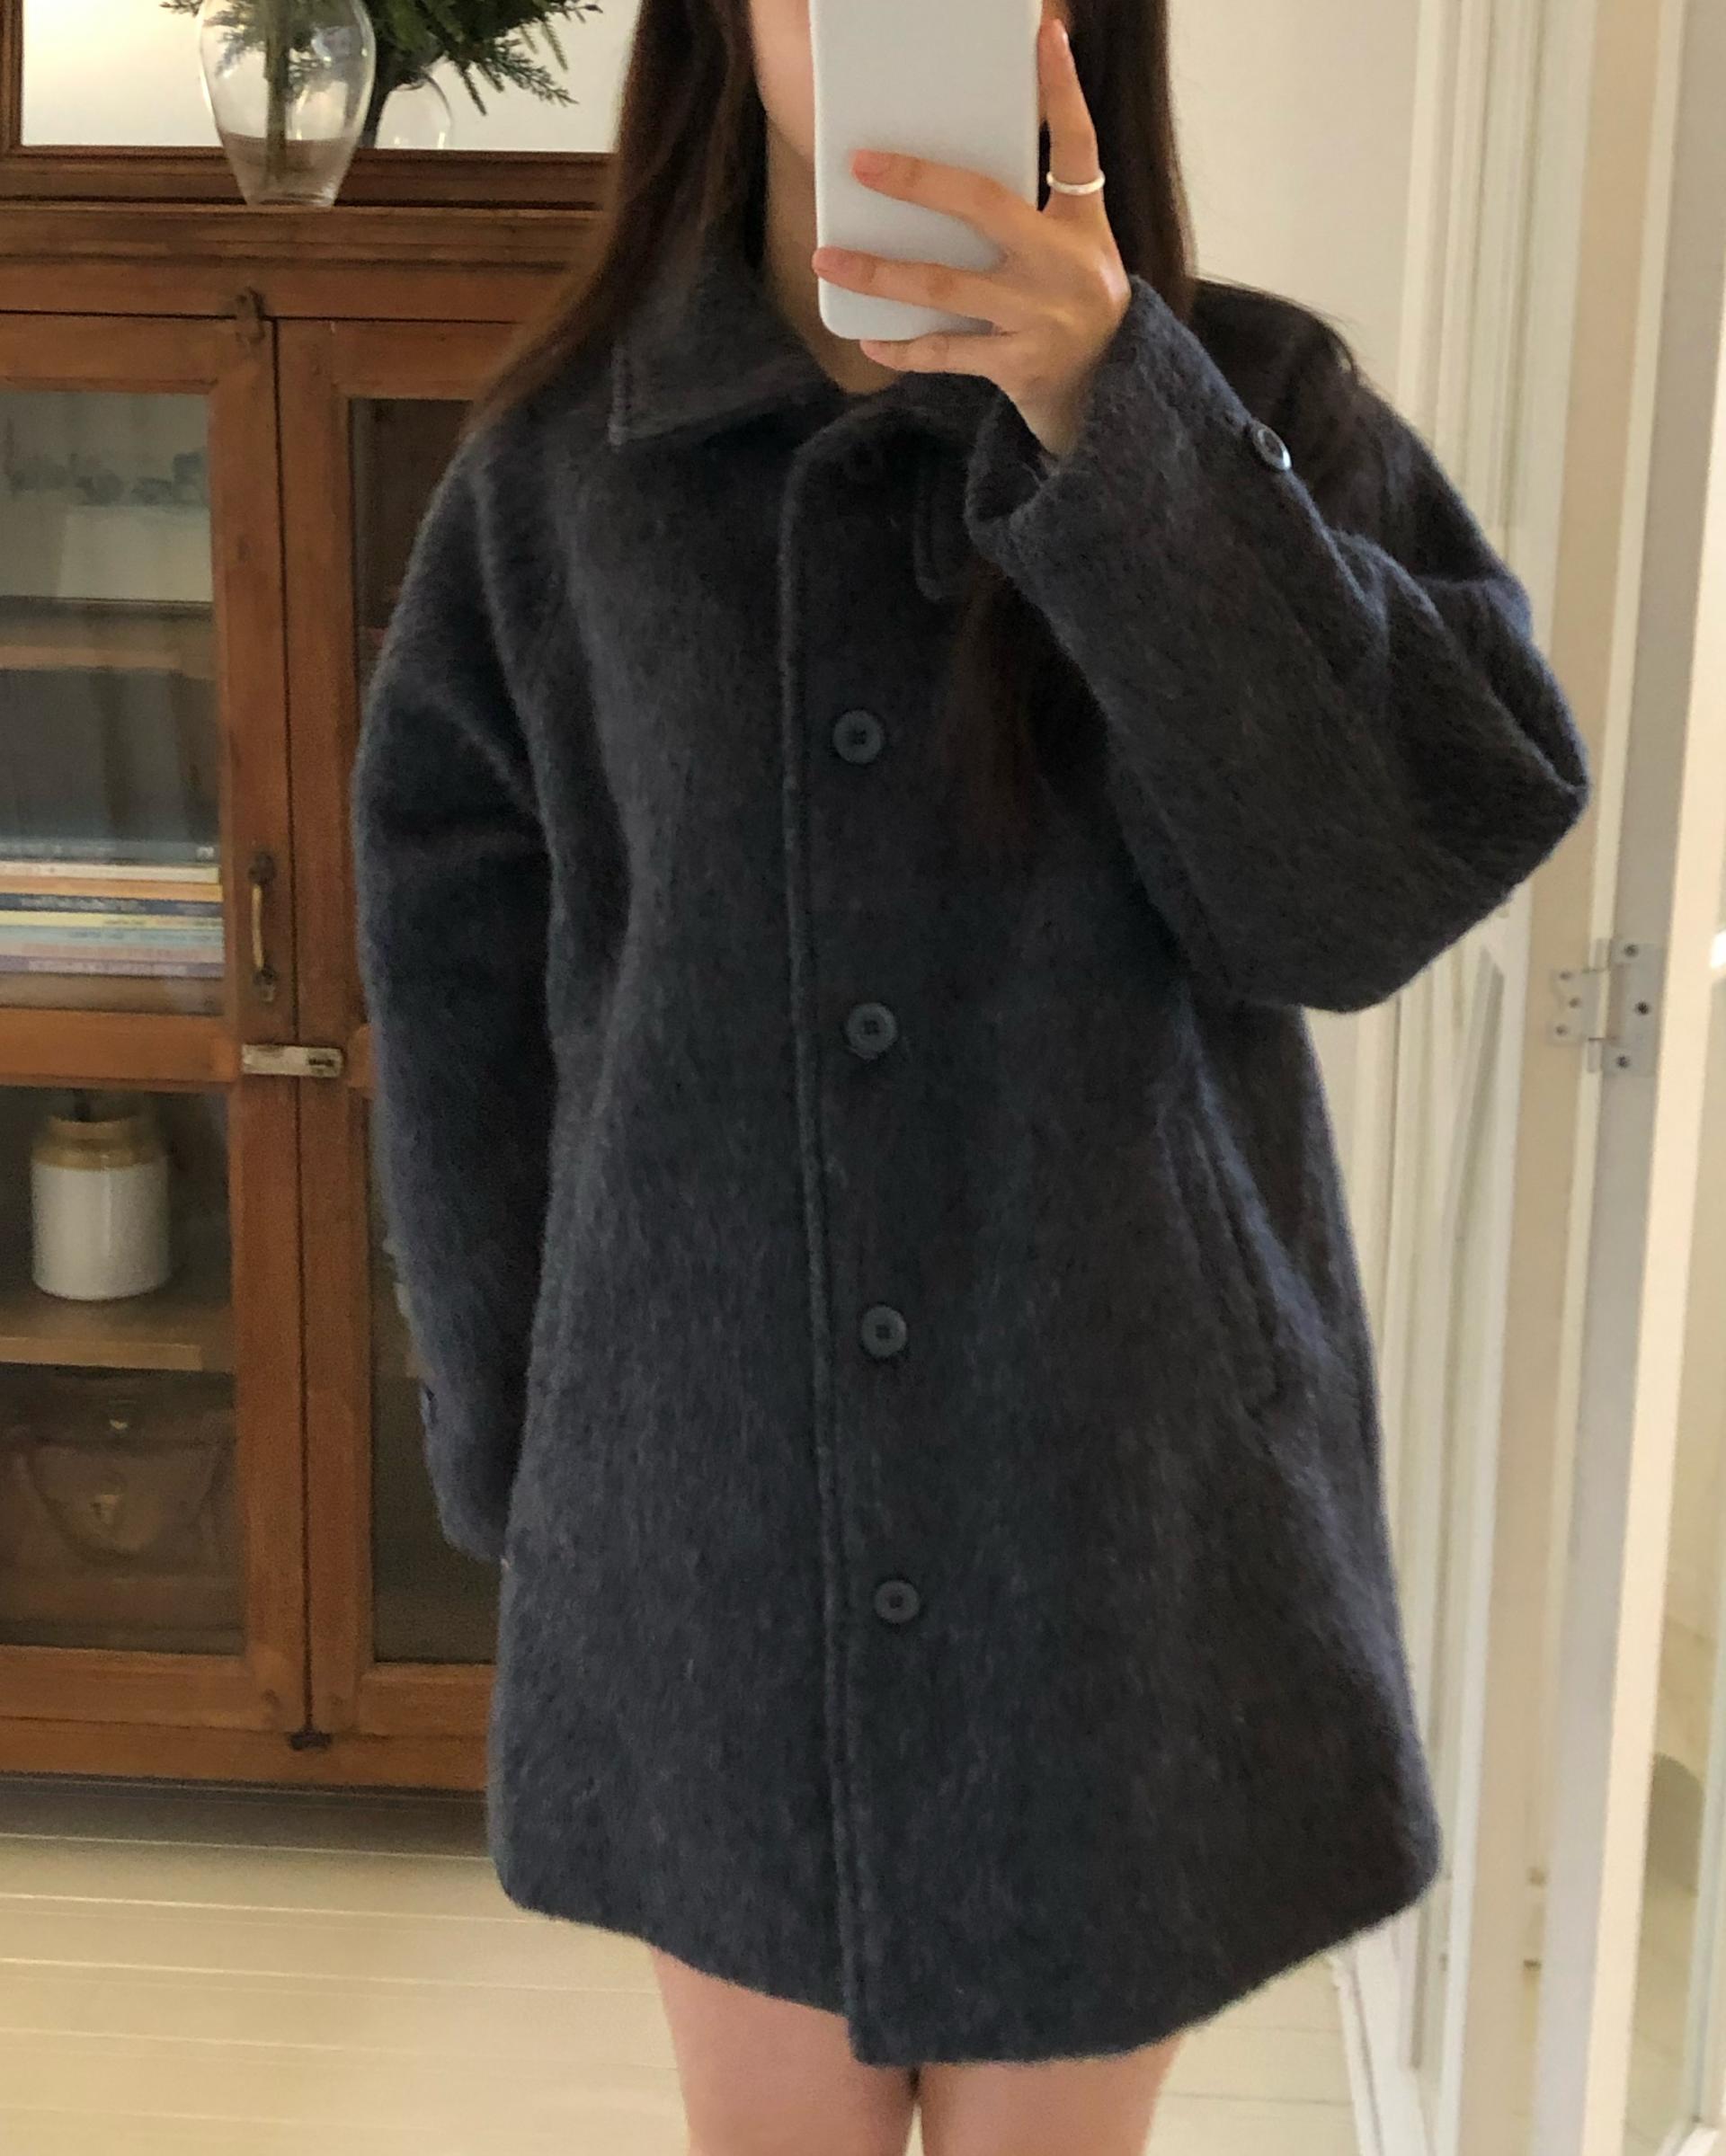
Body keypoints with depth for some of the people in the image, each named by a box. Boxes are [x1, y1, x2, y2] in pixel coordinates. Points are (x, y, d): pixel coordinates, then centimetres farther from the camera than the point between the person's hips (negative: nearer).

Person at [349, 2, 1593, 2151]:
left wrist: (1109, 421, -25)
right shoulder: (560, 465, 0)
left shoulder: (1253, 408, -3)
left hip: (1119, 1522, 0)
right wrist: (523, 1469, 6)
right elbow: (466, 1012, 5)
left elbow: (1407, 862, -17)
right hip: (714, 1534, 1)